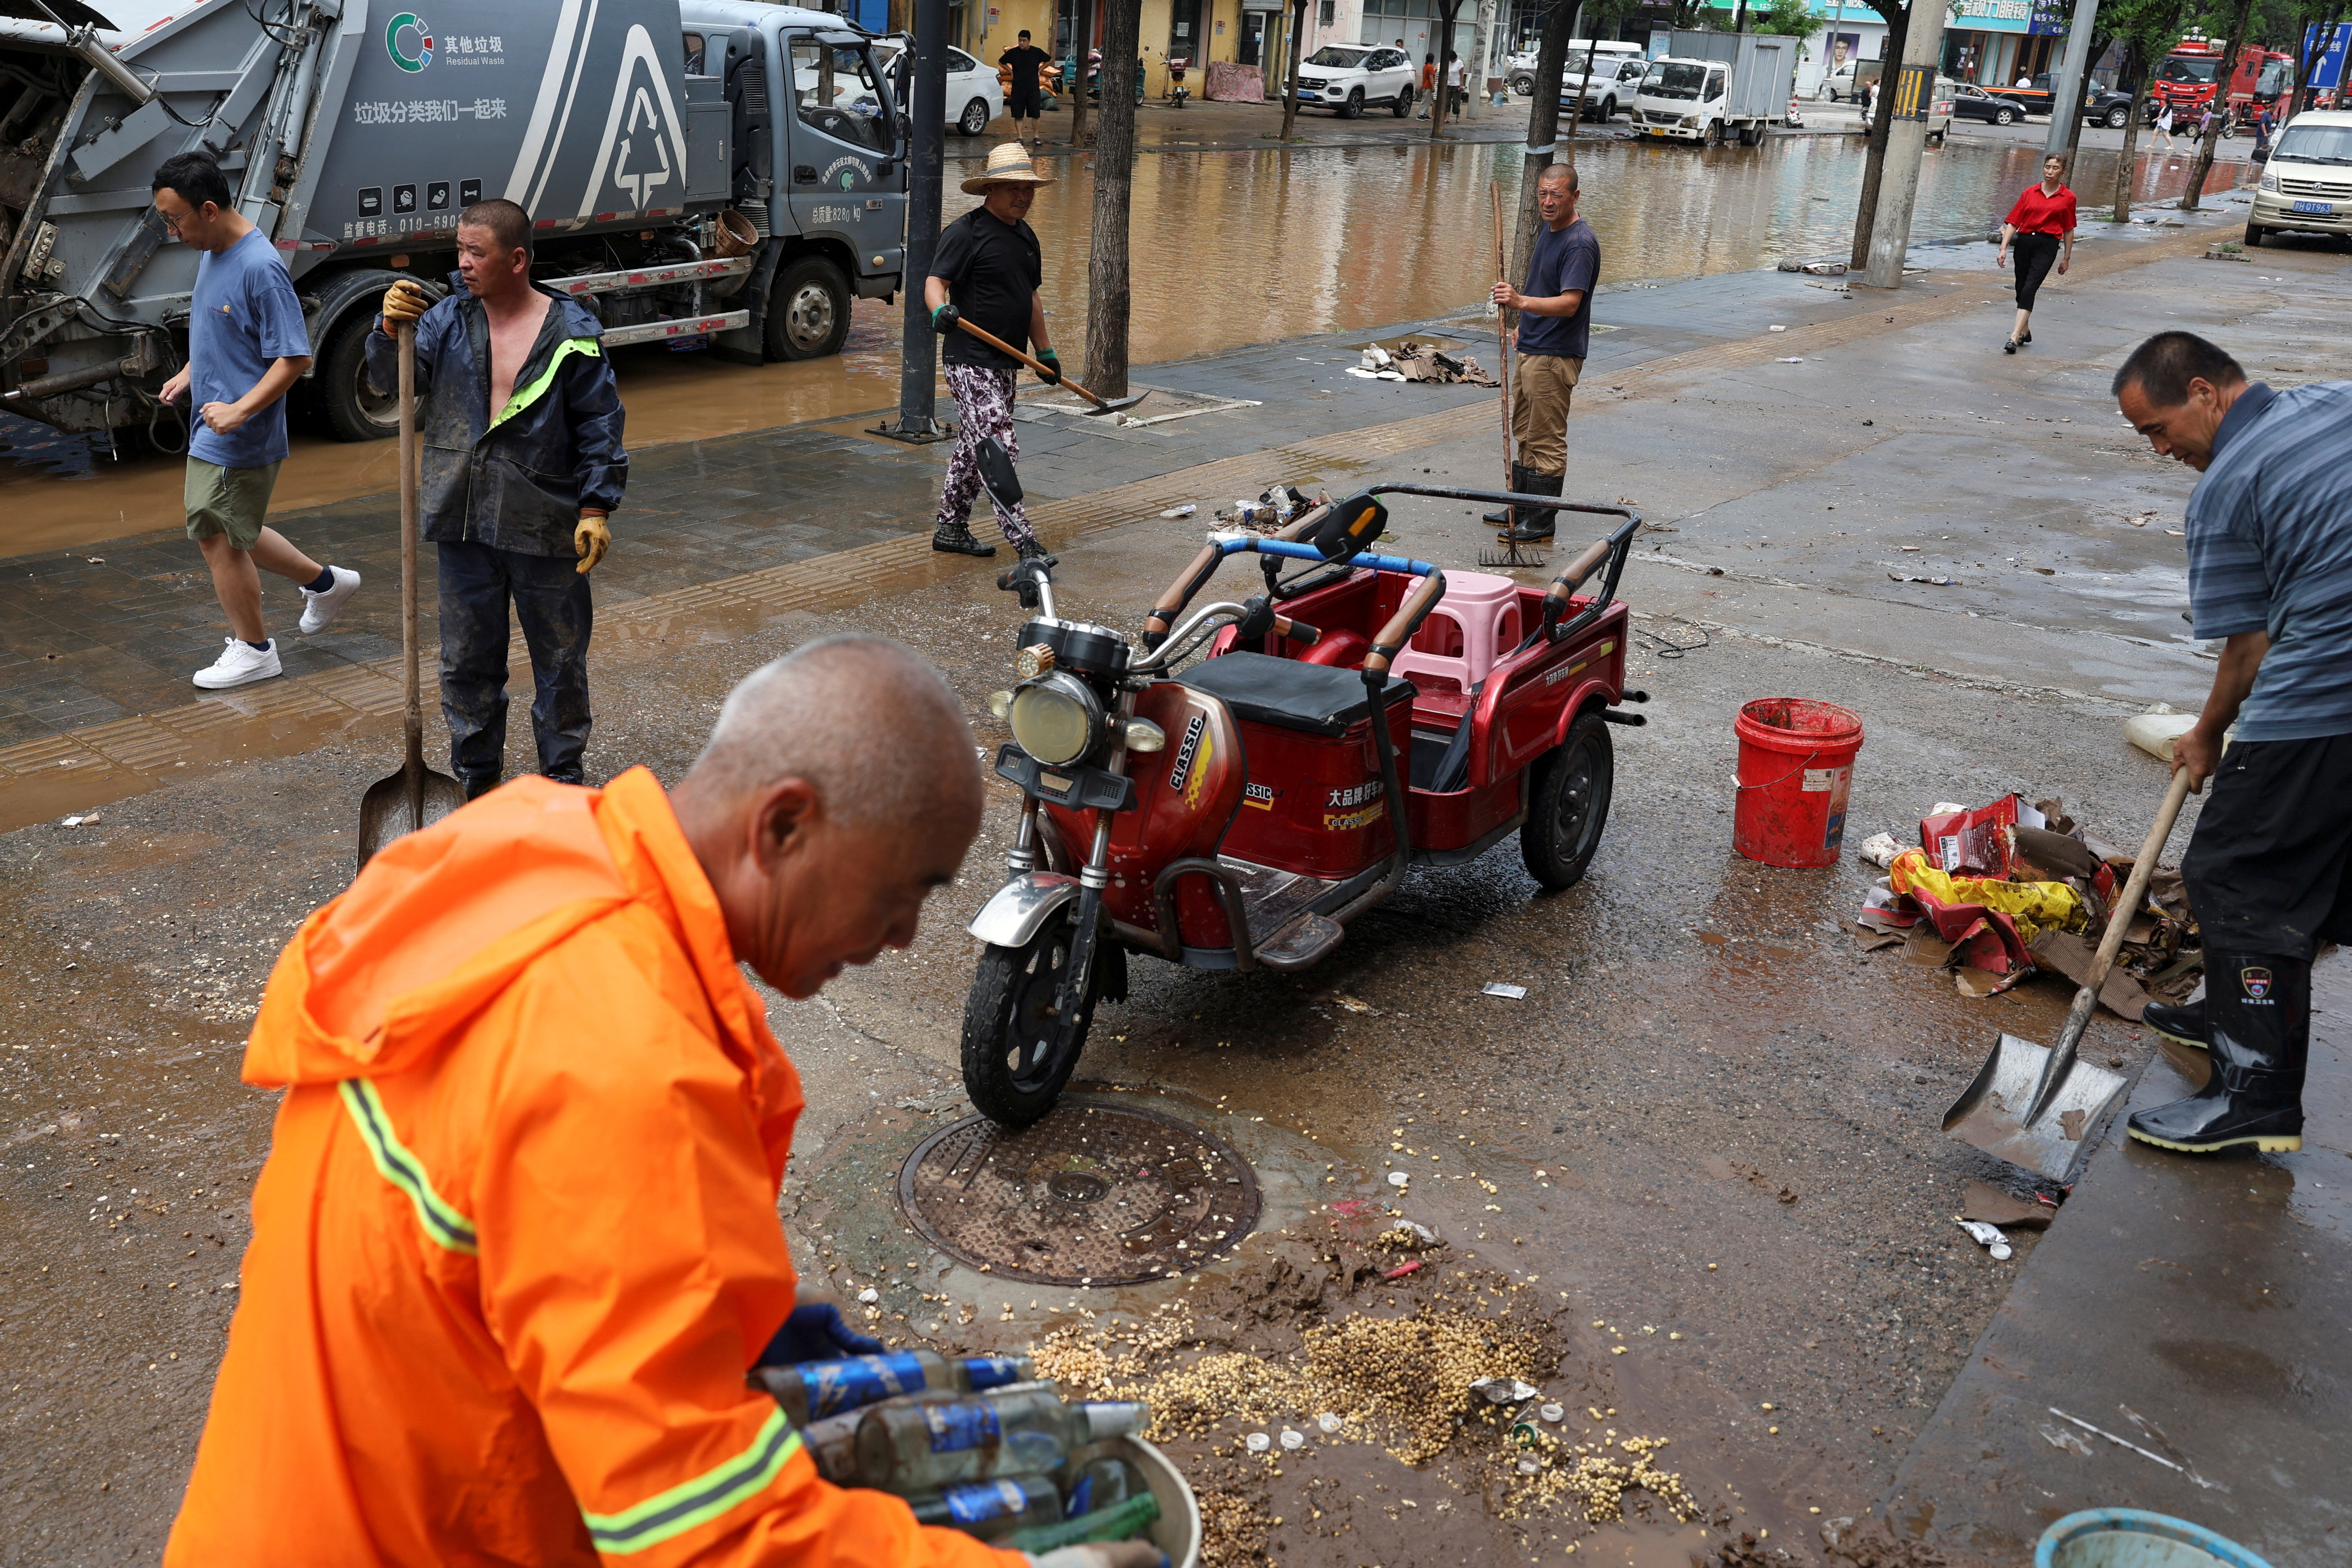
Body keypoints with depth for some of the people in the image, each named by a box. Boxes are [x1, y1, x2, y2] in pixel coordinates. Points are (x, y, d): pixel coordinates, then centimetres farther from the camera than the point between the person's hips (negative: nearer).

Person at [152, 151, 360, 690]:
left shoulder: (260, 269, -22)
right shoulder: (211, 253, 7)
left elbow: (294, 358, -23)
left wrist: (240, 409, -29)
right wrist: (188, 373, 11)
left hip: (239, 439, -9)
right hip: (212, 427, 10)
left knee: (219, 539, 1)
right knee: (223, 531, 19)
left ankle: (253, 650, 18)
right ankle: (325, 581, 33)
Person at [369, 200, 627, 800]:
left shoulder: (572, 334, -5)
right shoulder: (447, 320, 4)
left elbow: (600, 427, -3)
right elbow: (391, 383, -4)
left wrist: (596, 509, -9)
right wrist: (390, 331, -23)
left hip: (546, 525, -3)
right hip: (463, 524, 3)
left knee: (560, 660, 9)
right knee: (467, 661, 12)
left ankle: (563, 774, 25)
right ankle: (476, 777, 26)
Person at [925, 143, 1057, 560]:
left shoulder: (1025, 236, 16)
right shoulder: (965, 232, -10)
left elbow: (1031, 297, 25)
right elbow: (935, 281, -17)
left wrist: (1046, 352, 27)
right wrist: (941, 310, -39)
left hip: (1006, 363, 9)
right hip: (970, 360, -9)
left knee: (975, 447, 15)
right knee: (1000, 448, -13)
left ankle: (950, 528, 26)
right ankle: (1024, 542, -15)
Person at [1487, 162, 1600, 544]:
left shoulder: (1580, 243, -20)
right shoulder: (1549, 230, 12)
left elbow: (1570, 303, -30)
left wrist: (1522, 302, -43)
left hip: (1556, 355, -10)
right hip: (1532, 349, 10)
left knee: (1547, 441, -4)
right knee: (1525, 435, 17)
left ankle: (1541, 523, 3)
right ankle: (1522, 508, 28)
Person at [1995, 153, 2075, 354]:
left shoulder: (2068, 197, 4)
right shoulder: (2029, 193, 7)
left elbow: (2069, 230, 10)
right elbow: (2013, 222, 4)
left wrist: (2066, 258, 11)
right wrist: (2003, 248, -6)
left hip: (2047, 245, -3)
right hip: (2024, 241, 3)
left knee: (2029, 289, -16)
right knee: (2021, 289, 10)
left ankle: (2014, 337, -23)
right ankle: (2025, 332, 30)